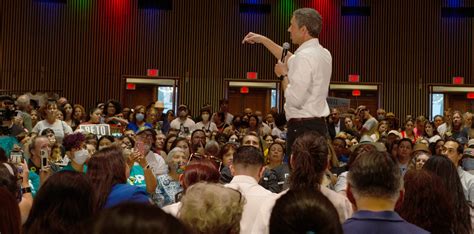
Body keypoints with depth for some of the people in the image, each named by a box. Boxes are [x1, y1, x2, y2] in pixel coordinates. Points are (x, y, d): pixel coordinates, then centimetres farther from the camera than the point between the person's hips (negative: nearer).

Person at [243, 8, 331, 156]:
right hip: (319, 125, 9)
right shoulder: (323, 53, 12)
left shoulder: (305, 56, -16)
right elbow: (290, 60, 30)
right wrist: (263, 40, 32)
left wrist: (283, 74, -5)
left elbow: (295, 99, -21)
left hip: (302, 127, -9)